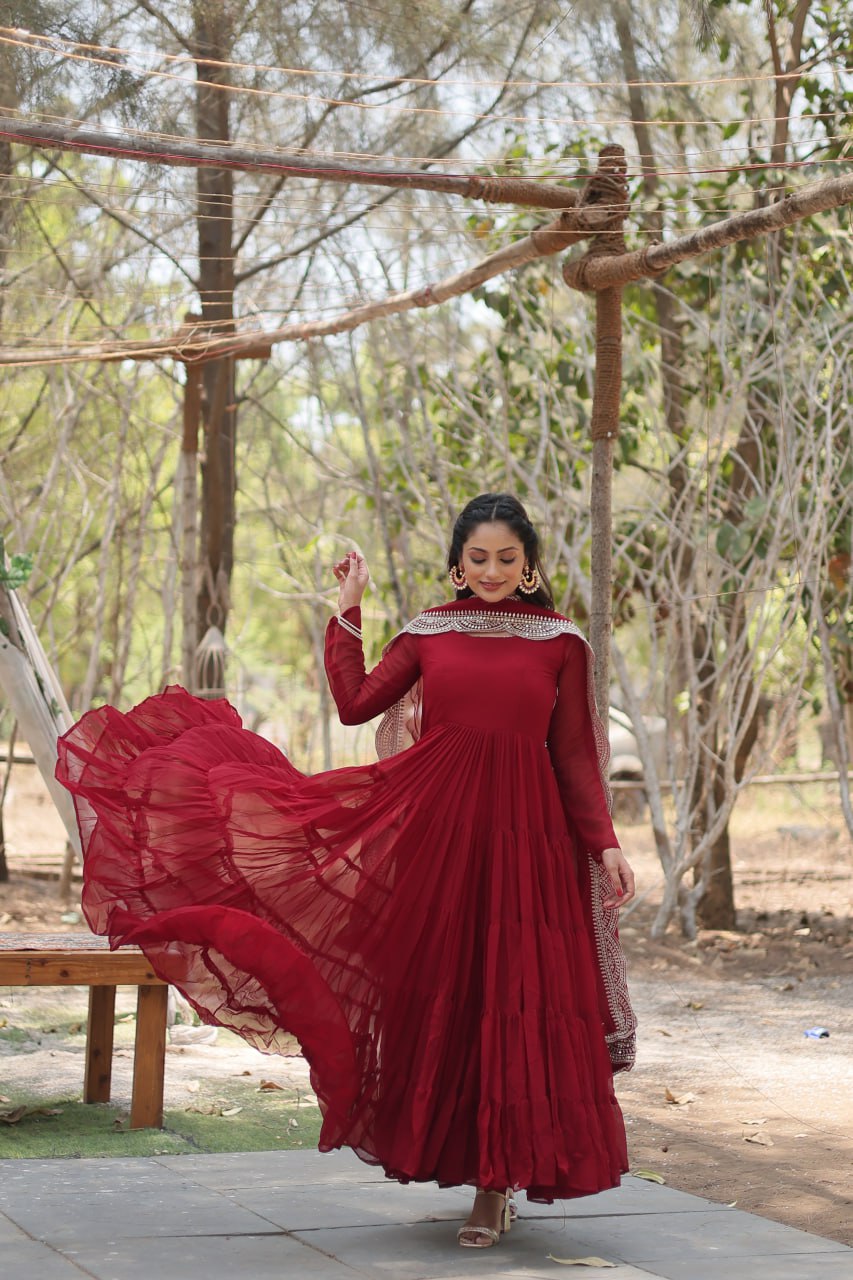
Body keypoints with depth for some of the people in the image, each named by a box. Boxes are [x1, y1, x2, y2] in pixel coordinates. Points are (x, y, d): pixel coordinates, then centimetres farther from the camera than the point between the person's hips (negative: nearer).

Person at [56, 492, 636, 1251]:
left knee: (512, 1002, 0)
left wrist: (606, 846, -3)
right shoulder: (429, 633, 9)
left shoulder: (560, 642, 3)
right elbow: (355, 704, 3)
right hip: (432, 826, 2)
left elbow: (577, 757, 4)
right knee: (433, 994, 6)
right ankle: (445, 1151, 22)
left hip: (524, 837, -2)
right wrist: (348, 611, 4)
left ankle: (494, 1184, 9)